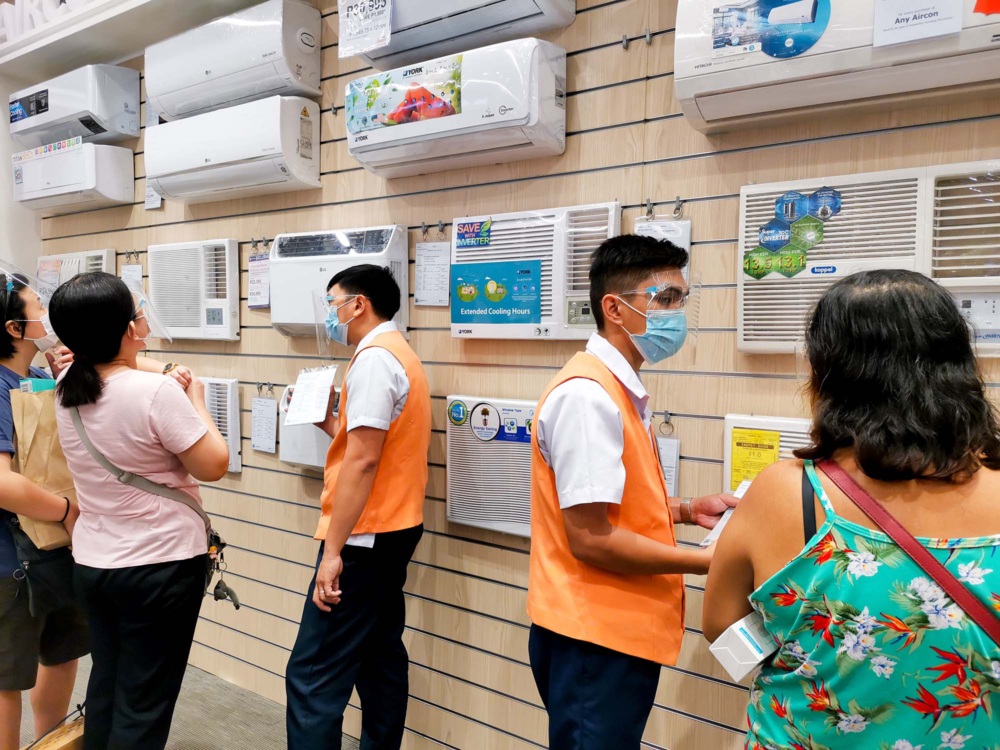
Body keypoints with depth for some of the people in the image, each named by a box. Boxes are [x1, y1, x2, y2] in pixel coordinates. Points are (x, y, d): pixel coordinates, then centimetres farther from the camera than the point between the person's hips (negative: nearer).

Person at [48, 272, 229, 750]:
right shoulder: (156, 392, -23)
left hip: (92, 563, 7)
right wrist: (194, 400, -5)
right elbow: (214, 466, -16)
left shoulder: (66, 394, 0)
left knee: (105, 684, 22)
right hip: (160, 567, -7)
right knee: (144, 702, 7)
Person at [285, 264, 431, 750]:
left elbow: (362, 460, -23)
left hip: (365, 536, -11)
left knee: (313, 676, -6)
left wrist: (333, 551, -22)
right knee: (380, 657, 17)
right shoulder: (399, 355, 16)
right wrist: (325, 420, 17)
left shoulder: (373, 358, -15)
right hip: (393, 530, 11)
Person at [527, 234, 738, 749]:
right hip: (594, 640, -9)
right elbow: (591, 539, -24)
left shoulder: (621, 391, 10)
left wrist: (684, 510, 4)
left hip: (619, 632, 9)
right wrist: (710, 561, -16)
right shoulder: (586, 395, -21)